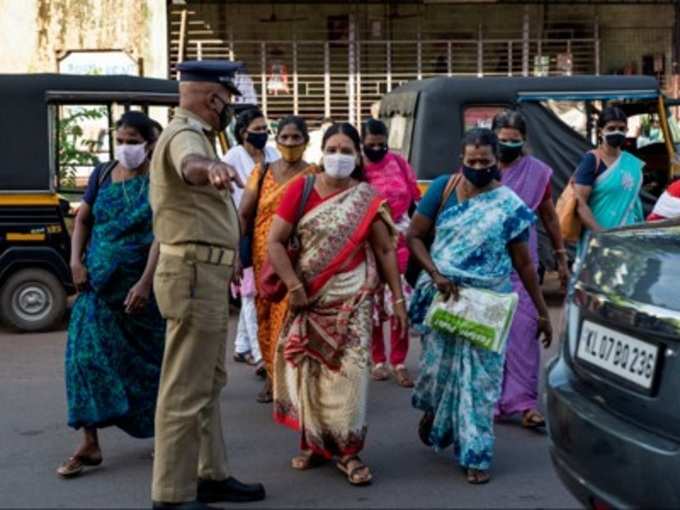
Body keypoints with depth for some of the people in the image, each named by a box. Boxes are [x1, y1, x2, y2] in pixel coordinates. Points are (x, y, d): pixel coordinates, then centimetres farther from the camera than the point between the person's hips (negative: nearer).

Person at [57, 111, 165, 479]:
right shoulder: (102, 174, 6)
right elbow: (82, 219, 13)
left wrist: (145, 283, -22)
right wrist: (76, 261, -1)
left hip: (141, 282, -3)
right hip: (100, 280, 4)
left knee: (149, 356, 8)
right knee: (88, 354, -5)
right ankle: (90, 444, 0)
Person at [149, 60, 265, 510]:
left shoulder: (192, 133, 16)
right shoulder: (184, 135, -17)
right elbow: (190, 164, -43)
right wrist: (212, 168, -64)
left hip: (205, 274, 11)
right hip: (195, 275, -11)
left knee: (208, 383, 18)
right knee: (186, 389, -7)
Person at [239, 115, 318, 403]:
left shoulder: (313, 176, 0)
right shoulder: (262, 172, 9)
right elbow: (244, 215, 6)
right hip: (264, 257, 3)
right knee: (266, 316, 9)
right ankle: (272, 376, 23)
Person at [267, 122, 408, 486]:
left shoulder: (367, 199, -1)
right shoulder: (302, 189, -2)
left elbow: (386, 250, 2)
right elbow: (274, 242, -5)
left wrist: (398, 298, -1)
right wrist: (294, 287, -11)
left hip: (353, 299, -1)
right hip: (309, 297, 1)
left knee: (349, 372, -5)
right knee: (308, 369, 6)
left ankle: (348, 451, 6)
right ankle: (314, 442, 22)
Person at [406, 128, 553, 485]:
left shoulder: (509, 205, -6)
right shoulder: (443, 188, -2)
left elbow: (524, 263, -1)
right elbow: (414, 235, -1)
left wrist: (542, 312, 1)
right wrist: (436, 275, -15)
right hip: (442, 295, 1)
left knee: (479, 376, 1)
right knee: (437, 365, 10)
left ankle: (475, 455, 13)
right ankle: (432, 411, 44)